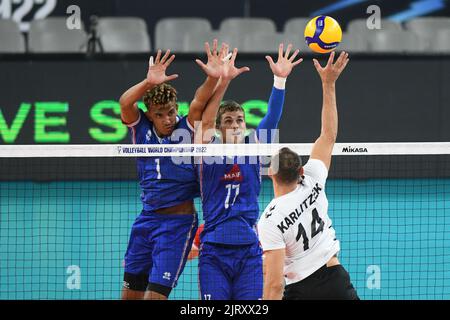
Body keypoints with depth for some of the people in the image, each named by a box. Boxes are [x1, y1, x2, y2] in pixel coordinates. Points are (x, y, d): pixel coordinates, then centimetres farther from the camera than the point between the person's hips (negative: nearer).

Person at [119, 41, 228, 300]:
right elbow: (125, 102, -19)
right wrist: (149, 83, -38)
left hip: (178, 222, -4)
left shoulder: (186, 129, -7)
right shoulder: (142, 128, 0)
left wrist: (213, 78, -45)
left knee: (155, 294, -10)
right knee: (131, 291, 12)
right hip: (147, 218, 4)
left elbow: (199, 102, -25)